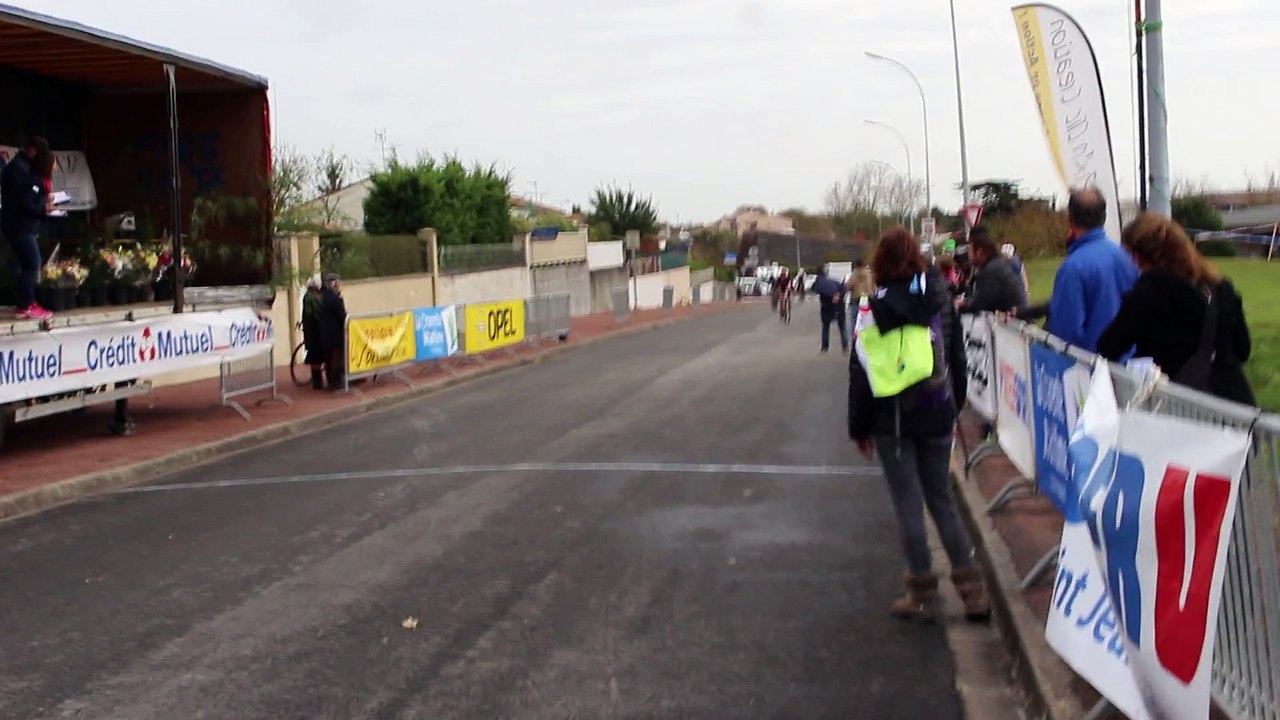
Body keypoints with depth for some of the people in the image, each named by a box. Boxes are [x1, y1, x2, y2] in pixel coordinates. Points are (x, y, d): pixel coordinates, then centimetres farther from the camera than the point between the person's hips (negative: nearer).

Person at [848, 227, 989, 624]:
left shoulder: (876, 308, -9)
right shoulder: (940, 303, 4)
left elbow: (862, 371, -7)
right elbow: (957, 363, 11)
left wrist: (859, 427, 1)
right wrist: (954, 408, 21)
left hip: (892, 418, -4)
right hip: (936, 415, 4)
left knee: (908, 503, 3)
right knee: (942, 497, 14)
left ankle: (922, 594, 8)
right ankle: (972, 589, 12)